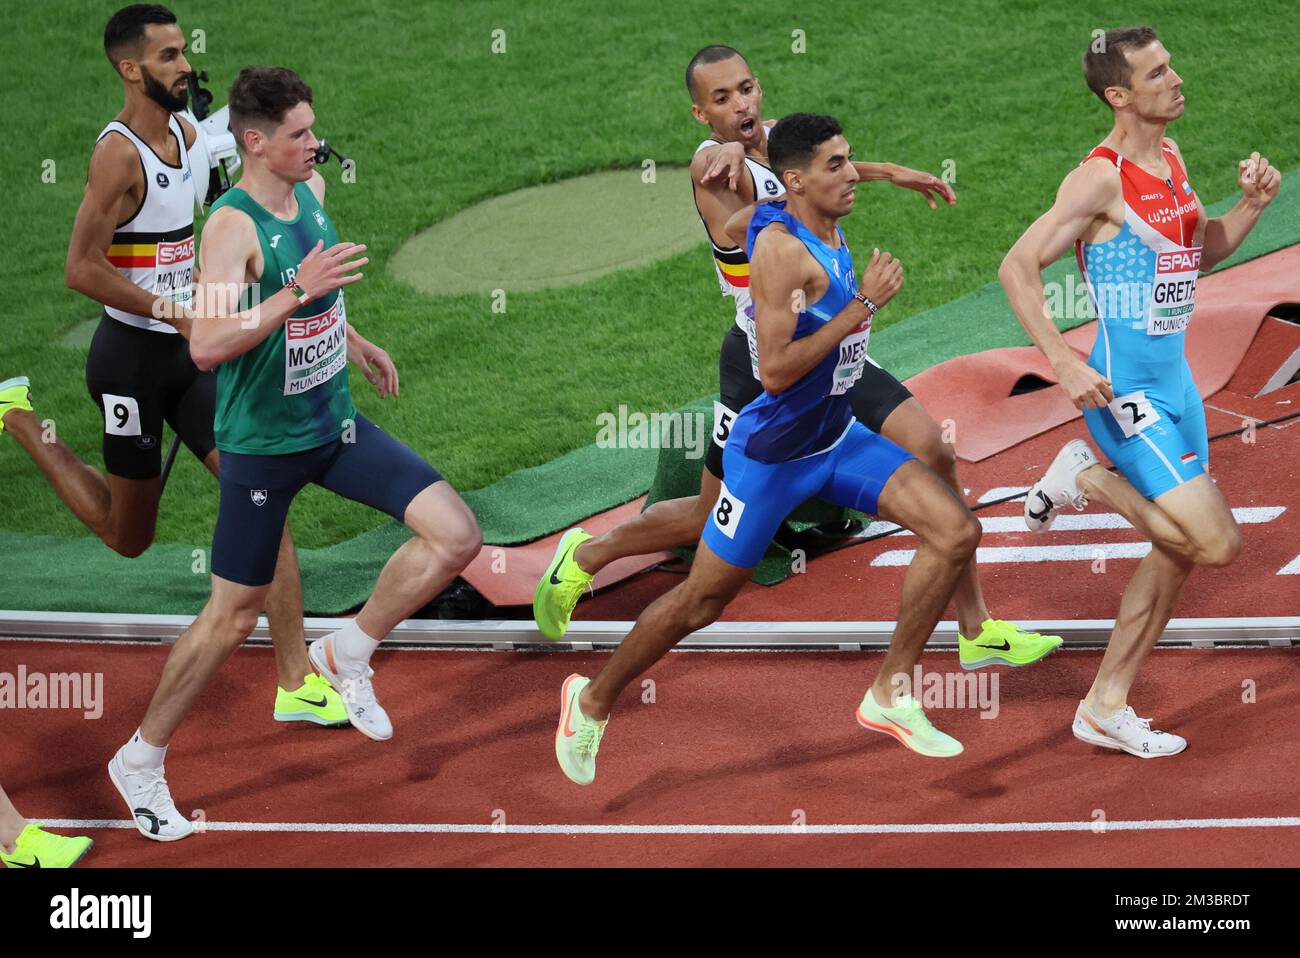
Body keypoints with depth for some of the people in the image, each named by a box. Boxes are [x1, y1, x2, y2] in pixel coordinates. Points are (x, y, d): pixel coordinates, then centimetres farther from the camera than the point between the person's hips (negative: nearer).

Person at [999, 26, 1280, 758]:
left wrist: (1253, 206, 5)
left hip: (1176, 380, 9)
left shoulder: (1171, 158, 9)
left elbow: (1202, 253, 23)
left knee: (1176, 551, 12)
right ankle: (1086, 480, 5)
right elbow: (1018, 267, -19)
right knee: (1218, 543, -15)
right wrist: (1065, 364, -25)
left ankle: (1106, 708, 22)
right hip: (1125, 389, -9)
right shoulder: (1103, 177, -17)